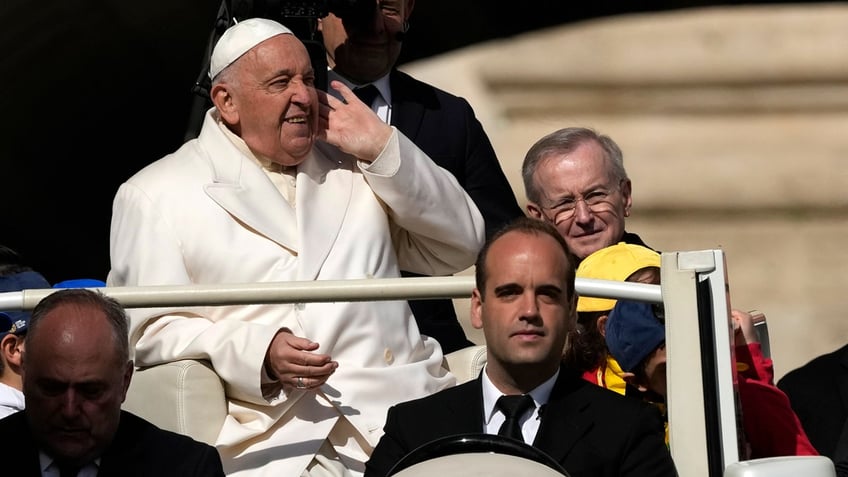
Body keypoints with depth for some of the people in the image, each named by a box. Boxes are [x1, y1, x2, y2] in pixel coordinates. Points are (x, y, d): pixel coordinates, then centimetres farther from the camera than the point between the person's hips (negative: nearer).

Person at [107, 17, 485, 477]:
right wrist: (258, 352, -14)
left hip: (401, 405, 3)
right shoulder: (156, 196, 9)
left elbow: (456, 250, 19)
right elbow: (148, 329, 2)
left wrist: (384, 149, 7)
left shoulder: (350, 165, 23)